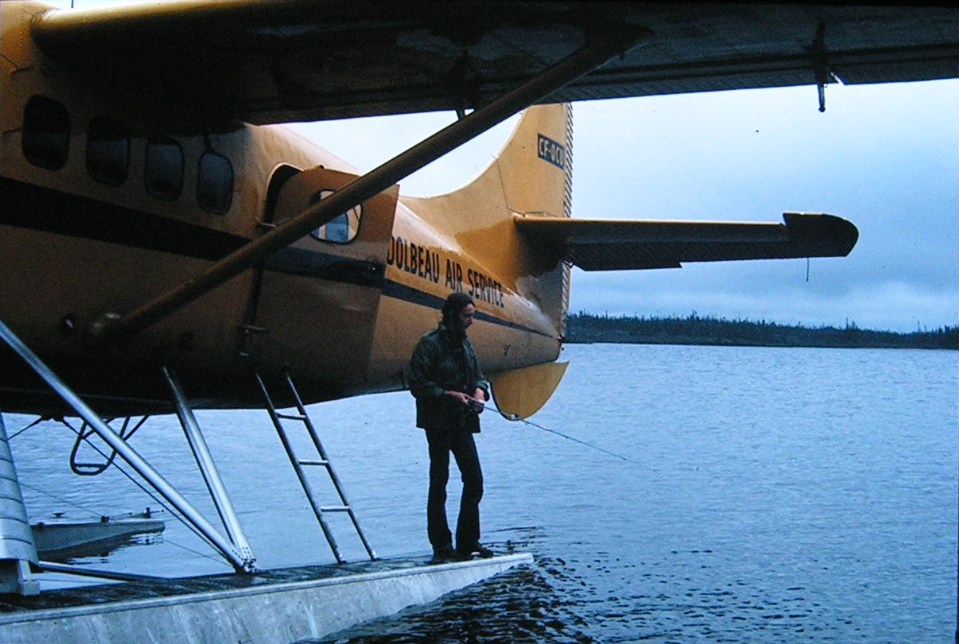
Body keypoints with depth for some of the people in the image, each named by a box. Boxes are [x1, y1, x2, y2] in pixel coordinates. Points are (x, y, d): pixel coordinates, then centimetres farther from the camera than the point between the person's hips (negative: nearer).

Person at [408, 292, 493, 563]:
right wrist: (450, 394, -19)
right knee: (439, 483, 1)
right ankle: (441, 546, 7)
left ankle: (468, 541, 16)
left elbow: (478, 375, 22)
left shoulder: (465, 343, 14)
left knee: (474, 481, 6)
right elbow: (417, 385, -14)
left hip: (463, 423, 7)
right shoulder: (429, 344, -11)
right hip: (439, 423, -7)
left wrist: (479, 391, 1)